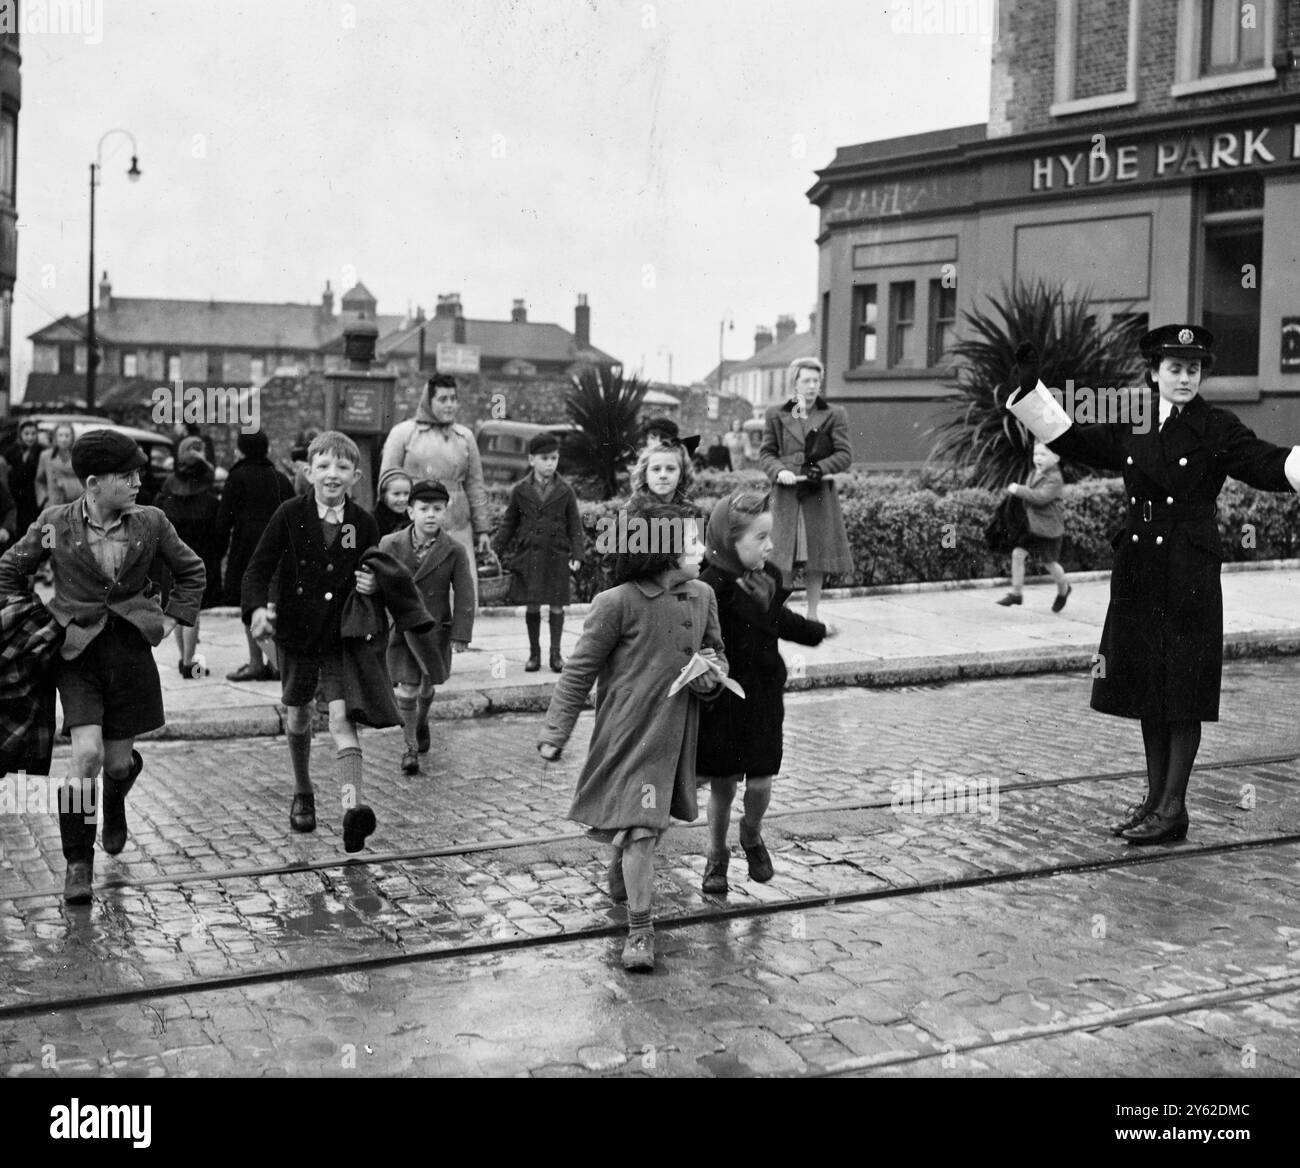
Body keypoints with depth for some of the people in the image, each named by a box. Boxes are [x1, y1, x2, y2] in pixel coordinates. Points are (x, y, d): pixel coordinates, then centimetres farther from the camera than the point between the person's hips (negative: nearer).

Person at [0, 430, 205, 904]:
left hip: (130, 650, 2)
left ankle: (114, 804, 47)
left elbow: (191, 571, 15)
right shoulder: (54, 524, -4)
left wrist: (172, 619, 8)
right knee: (87, 754, -16)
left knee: (118, 762, 7)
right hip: (77, 652, -2)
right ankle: (78, 863, 1)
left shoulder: (150, 523, 0)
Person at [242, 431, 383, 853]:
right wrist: (257, 608, -23)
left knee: (342, 717, -16)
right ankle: (302, 792, 40)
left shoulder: (364, 524, -4)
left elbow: (376, 577, 9)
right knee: (298, 714, 17)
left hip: (342, 639, -1)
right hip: (295, 633, 1)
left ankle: (353, 806, -30)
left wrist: (374, 586, -15)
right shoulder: (290, 514, -7)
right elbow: (259, 567, -6)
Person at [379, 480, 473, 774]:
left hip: (435, 628, 1)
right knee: (407, 687, -6)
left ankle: (421, 722, 47)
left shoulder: (454, 551, -9)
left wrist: (461, 634, -7)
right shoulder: (391, 545, -7)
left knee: (427, 683, 16)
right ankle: (410, 747, 5)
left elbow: (464, 594, -4)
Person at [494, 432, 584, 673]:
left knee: (556, 606, 3)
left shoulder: (565, 491, 1)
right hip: (528, 555, 0)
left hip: (557, 556, 0)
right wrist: (501, 549, 6)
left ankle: (555, 652, 14)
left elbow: (575, 525, 4)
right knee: (531, 606, 5)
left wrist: (576, 554, -3)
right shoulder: (520, 490, 2)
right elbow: (509, 522, 10)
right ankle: (534, 653, 17)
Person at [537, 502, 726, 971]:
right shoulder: (618, 602, -15)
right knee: (639, 828, -9)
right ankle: (639, 928, 2)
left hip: (676, 730, 6)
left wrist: (714, 673, -5)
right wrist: (555, 731, -7)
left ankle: (622, 876, 48)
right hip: (628, 731, -6)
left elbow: (715, 651, 19)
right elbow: (580, 670, -8)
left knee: (650, 822, 17)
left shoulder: (703, 597, 3)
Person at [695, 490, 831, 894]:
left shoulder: (767, 580, 3)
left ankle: (751, 835, 34)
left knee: (760, 784, 3)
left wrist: (817, 632, 37)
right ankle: (716, 855, 29)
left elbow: (779, 619, 23)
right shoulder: (712, 587, -18)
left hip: (763, 697, 5)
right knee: (722, 784, 8)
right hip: (722, 701, -5)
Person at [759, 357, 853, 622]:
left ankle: (812, 614, 13)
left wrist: (818, 468, -13)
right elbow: (765, 452, 8)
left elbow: (845, 454, 2)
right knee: (783, 558, -2)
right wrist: (779, 471, -12)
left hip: (820, 495, 0)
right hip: (786, 495, 0)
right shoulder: (776, 415, 9)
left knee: (816, 558, 4)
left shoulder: (834, 415, 6)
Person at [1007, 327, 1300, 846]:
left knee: (1183, 695, 0)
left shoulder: (1218, 429, -3)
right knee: (1146, 691, 11)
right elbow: (1070, 438, 17)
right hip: (1137, 574, 5)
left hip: (1190, 578, -5)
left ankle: (1173, 808, 9)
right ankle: (1155, 797, 23)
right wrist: (1030, 385, 12)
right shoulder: (1132, 428, 10)